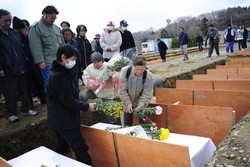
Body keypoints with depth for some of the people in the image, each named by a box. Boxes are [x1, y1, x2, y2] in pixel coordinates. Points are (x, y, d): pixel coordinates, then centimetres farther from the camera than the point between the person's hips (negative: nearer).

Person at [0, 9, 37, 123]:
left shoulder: (14, 33, 11)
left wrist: (25, 64, 12)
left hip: (21, 69, 5)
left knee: (24, 91, 13)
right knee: (10, 94, 2)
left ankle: (26, 109, 26)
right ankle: (11, 113, 17)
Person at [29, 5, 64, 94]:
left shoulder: (56, 28, 16)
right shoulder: (36, 27, -4)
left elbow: (62, 44, 20)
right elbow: (36, 46, -12)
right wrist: (40, 61, -17)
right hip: (48, 64, -6)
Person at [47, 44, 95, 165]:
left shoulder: (56, 72, 9)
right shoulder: (60, 76, -22)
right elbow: (69, 101, -23)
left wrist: (83, 102, 8)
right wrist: (86, 106, -12)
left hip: (59, 120, 10)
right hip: (65, 121, -10)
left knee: (62, 148, 21)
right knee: (81, 149, -7)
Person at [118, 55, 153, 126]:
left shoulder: (148, 75, -21)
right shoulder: (125, 71, -19)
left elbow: (147, 95, -17)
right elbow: (122, 90, -14)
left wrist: (141, 105, -31)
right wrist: (128, 103, -22)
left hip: (140, 105, -1)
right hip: (127, 104, 1)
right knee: (127, 125, 10)